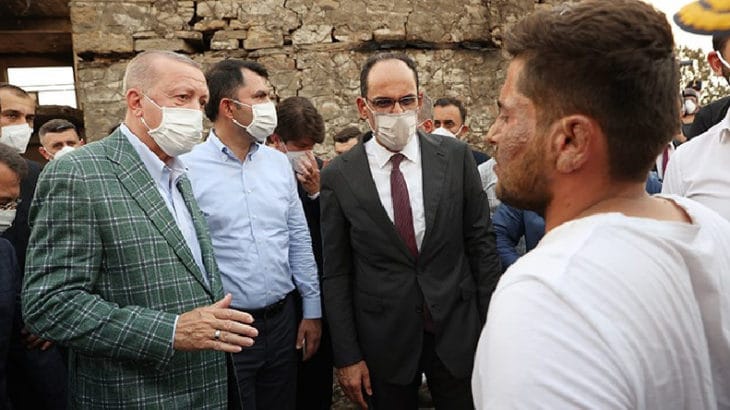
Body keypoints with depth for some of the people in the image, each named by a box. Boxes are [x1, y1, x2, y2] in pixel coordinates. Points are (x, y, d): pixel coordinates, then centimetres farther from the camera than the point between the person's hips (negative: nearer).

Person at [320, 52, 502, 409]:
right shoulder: (338, 177, -7)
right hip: (383, 340, -1)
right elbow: (335, 273, -4)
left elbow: (481, 243, 1)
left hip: (456, 329, 1)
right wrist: (347, 355, -4)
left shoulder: (456, 157, -3)